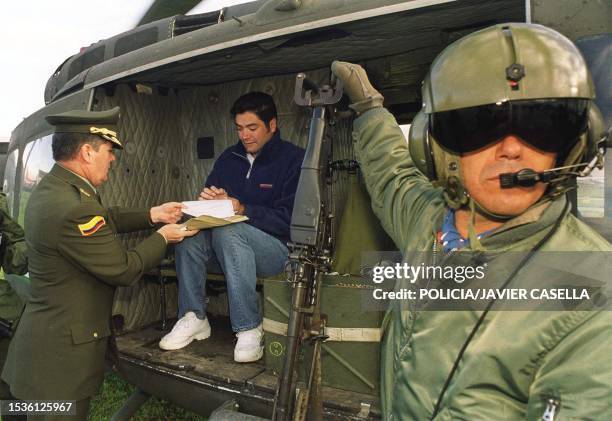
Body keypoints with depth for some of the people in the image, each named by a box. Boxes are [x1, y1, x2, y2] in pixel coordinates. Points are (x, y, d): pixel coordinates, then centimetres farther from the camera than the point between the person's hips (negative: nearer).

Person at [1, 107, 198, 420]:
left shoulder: (52, 187, 1)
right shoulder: (72, 208, -30)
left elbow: (103, 220, 16)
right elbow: (125, 270, -20)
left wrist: (152, 215, 11)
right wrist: (162, 237, -5)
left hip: (46, 334, 10)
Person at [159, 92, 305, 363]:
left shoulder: (293, 158, -6)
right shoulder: (229, 158, 12)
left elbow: (290, 219, -15)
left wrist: (243, 210, -23)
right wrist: (208, 200, -10)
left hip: (278, 248, -5)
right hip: (232, 247, 6)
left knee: (228, 231, -34)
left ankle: (249, 328, -26)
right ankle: (193, 318, -10)